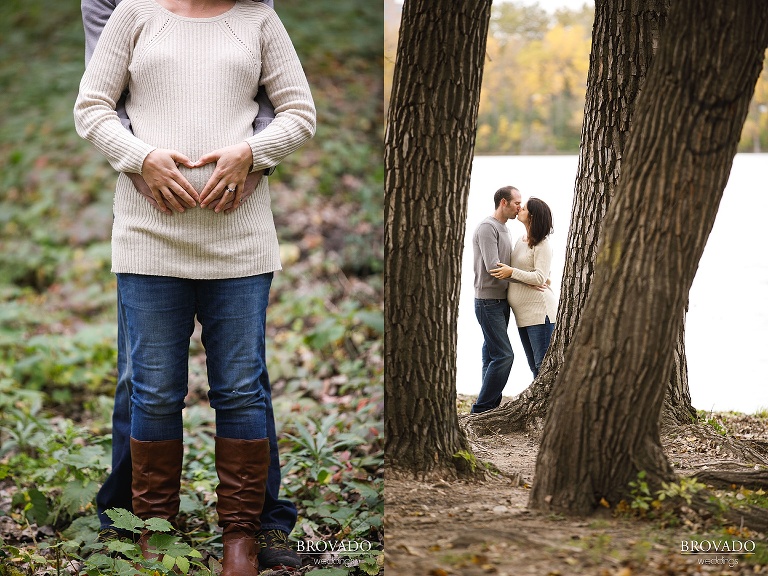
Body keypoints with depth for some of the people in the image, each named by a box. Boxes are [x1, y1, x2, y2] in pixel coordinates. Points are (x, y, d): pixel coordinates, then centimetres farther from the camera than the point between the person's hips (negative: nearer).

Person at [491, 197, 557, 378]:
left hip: (539, 310, -9)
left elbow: (540, 278, -17)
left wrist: (512, 272, -22)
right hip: (523, 314, 9)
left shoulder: (542, 245, -9)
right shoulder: (520, 241, 17)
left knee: (543, 364, -10)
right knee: (534, 365, 12)